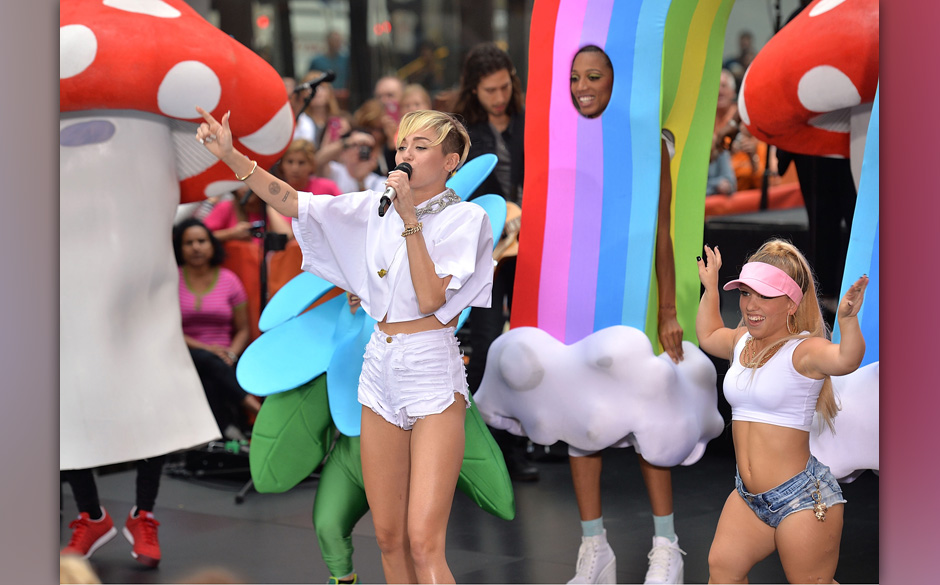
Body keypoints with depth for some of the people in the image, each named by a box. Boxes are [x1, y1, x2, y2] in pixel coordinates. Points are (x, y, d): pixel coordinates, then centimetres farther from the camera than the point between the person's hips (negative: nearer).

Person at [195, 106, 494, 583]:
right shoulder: (377, 208, 10)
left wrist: (410, 218, -17)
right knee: (388, 538, 8)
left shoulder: (466, 217, -5)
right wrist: (231, 156, -3)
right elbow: (294, 203, 8)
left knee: (424, 543, -15)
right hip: (380, 369, 6)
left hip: (432, 372, -6)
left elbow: (430, 299, -16)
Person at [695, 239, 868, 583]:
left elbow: (846, 360, -39)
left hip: (802, 497, -8)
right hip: (748, 497, 8)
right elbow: (708, 336, 34)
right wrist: (710, 286, 34)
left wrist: (848, 320, -56)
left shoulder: (804, 350, -15)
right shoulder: (742, 341, 9)